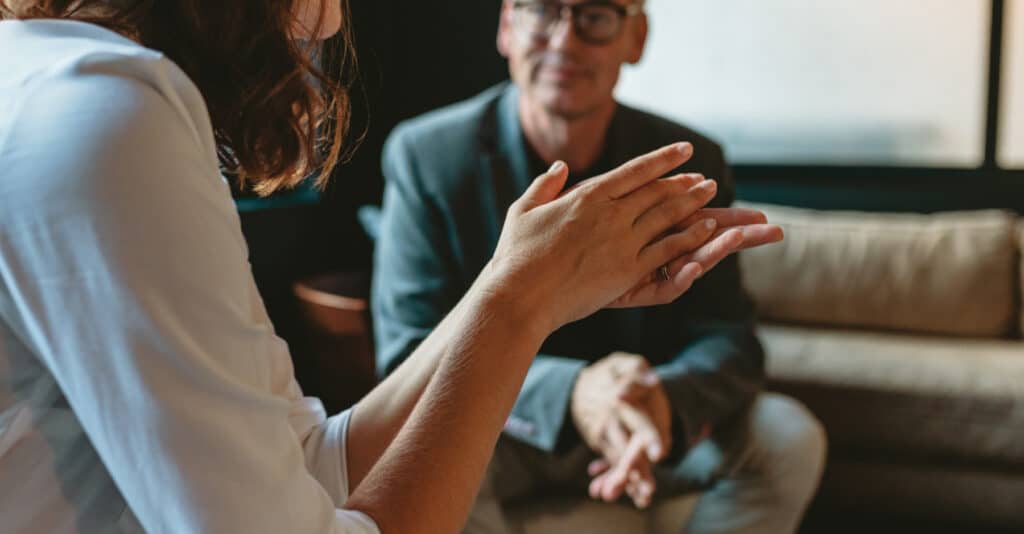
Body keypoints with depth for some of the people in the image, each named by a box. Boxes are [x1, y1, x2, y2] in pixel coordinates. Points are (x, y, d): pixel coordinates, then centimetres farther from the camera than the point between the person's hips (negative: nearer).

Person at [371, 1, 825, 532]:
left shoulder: (690, 164, -5)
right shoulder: (425, 154, -13)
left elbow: (726, 336, -6)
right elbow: (408, 352, -17)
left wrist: (667, 398, -33)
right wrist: (568, 393, -35)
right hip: (502, 426, -2)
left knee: (789, 437, -20)